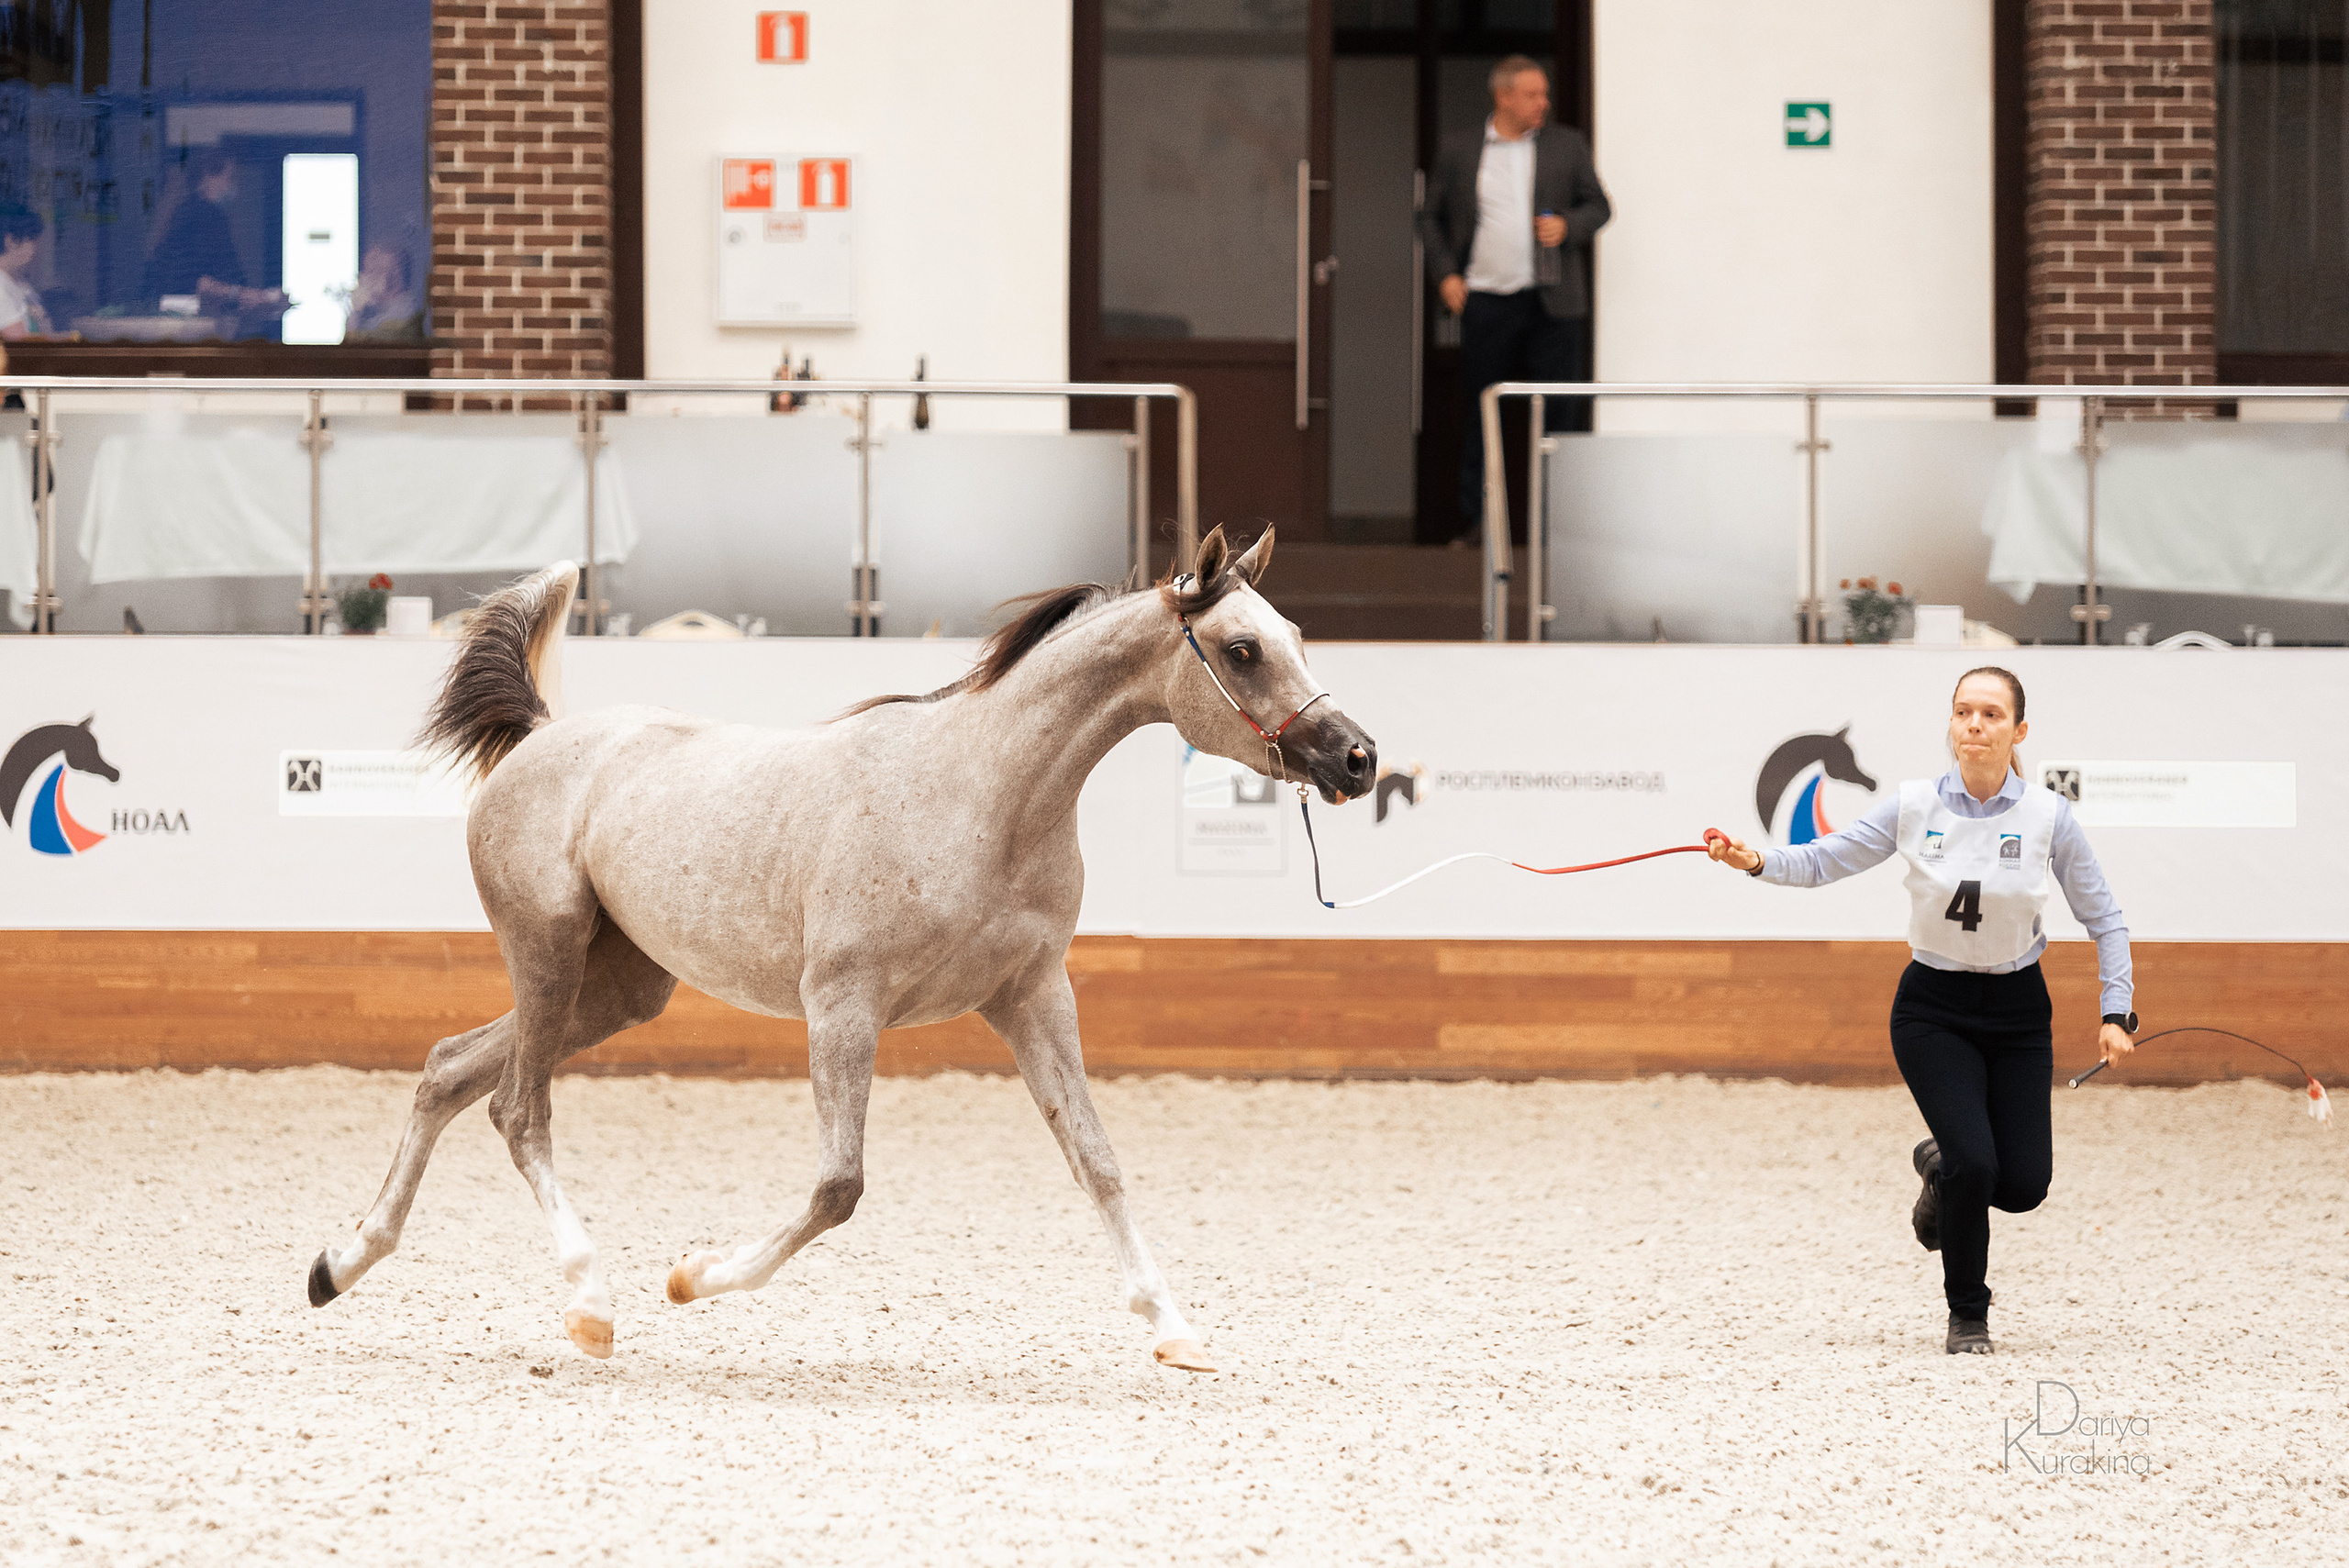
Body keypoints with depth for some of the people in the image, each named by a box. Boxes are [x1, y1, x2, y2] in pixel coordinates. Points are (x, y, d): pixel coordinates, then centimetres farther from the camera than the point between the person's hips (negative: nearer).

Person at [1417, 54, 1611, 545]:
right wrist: (1445, 274, 1)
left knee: (1556, 412, -3)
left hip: (1550, 302, 0)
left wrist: (1568, 225, -9)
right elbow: (1431, 218, 13)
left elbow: (1598, 206, 11)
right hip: (1484, 301, 0)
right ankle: (1474, 519, 9)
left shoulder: (1567, 146, 7)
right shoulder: (1458, 153, 7)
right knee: (1483, 414, 4)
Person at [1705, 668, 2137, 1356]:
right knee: (1973, 1162, -17)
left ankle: (1944, 1166, 33)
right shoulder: (1914, 807, -9)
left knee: (2022, 1186, -4)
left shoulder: (2049, 817, -9)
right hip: (1933, 1009, -1)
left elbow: (2103, 920, 0)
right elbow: (1821, 861, -7)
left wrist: (2116, 1014, -7)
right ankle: (1967, 1316, 7)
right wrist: (1755, 860, -27)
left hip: (2017, 1014, 1)